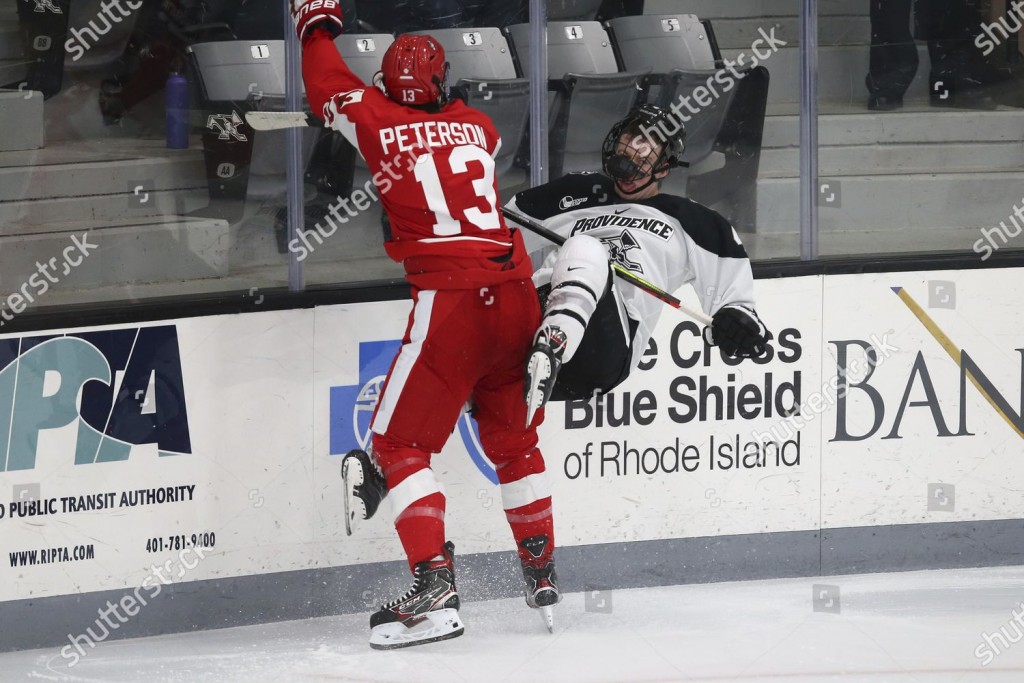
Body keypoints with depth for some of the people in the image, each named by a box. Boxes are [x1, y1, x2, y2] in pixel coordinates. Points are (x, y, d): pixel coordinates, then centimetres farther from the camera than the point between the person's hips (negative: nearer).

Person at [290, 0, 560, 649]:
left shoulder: (381, 124, 1)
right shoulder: (478, 127, 14)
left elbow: (327, 86, 16)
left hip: (450, 300, -5)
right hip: (517, 294, 5)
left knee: (399, 443, 0)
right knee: (513, 439, 23)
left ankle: (435, 589, -15)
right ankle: (541, 572, 31)